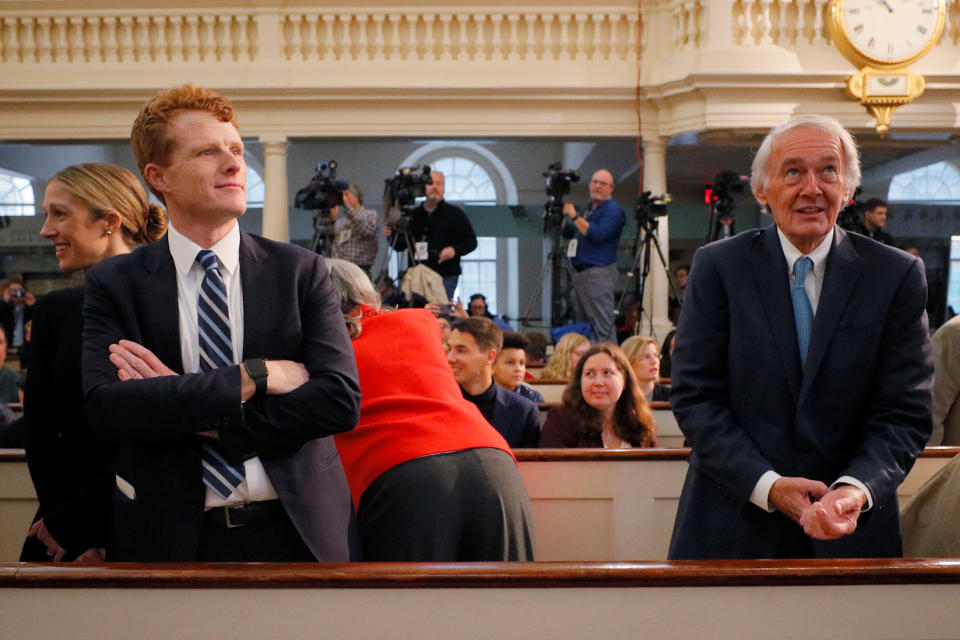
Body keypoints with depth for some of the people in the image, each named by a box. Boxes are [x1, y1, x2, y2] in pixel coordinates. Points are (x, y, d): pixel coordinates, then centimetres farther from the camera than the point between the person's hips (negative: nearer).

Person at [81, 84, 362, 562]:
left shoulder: (301, 271, -1)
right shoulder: (114, 284, -1)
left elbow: (341, 401, -11)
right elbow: (107, 407, -16)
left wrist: (188, 408, -15)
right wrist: (255, 377, -19)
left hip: (295, 534, 1)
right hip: (172, 539, 0)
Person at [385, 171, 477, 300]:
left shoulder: (455, 214, 7)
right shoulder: (413, 215, 14)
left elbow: (471, 242, 5)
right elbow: (400, 245, 19)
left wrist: (454, 250, -13)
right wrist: (391, 236, -2)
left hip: (446, 276, -3)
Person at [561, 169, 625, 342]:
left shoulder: (613, 210, -8)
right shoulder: (588, 209, 19)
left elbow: (598, 235, -22)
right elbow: (568, 232, 24)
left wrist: (574, 216, -17)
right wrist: (562, 213, 7)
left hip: (599, 274, -9)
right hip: (580, 272, 9)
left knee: (603, 327, -12)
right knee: (582, 326, 14)